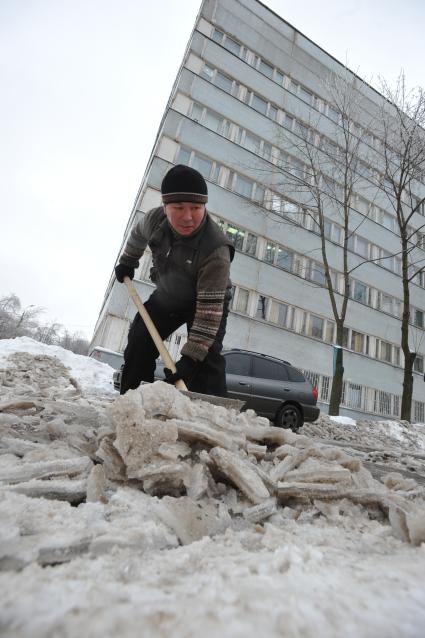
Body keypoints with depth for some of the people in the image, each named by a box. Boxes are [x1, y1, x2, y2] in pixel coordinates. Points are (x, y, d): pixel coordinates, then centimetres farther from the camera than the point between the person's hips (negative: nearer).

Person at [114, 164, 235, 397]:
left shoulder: (216, 250, -39)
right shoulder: (155, 219, -21)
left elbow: (209, 309, -39)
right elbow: (138, 235, 6)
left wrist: (191, 356, -42)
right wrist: (127, 262, 19)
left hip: (206, 302, -5)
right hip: (166, 297, 5)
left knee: (206, 360, -23)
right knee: (138, 344, 6)